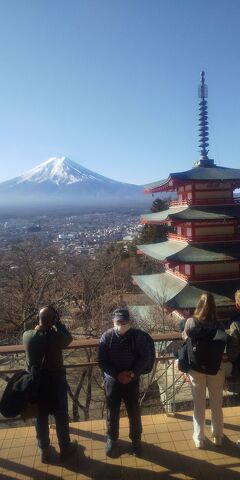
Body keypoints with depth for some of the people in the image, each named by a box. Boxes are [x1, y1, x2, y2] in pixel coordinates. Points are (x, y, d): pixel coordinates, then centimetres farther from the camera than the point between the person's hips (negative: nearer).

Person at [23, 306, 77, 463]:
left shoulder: (27, 335, -14)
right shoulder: (56, 336, -25)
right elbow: (69, 337, -3)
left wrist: (40, 326, 2)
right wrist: (57, 322, -7)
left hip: (35, 383, 3)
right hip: (56, 383, -3)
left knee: (40, 418, 20)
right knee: (61, 417, 16)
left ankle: (44, 450, 36)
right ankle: (65, 449, 32)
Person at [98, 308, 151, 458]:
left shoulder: (137, 336, -12)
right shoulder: (106, 337, -12)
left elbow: (144, 357, -7)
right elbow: (102, 361, -8)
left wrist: (133, 373, -18)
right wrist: (117, 375, -17)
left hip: (132, 381, 0)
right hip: (112, 380, 0)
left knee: (134, 412, 14)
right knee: (112, 412, 15)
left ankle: (136, 439, 36)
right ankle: (112, 439, 37)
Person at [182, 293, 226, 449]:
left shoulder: (190, 322, -13)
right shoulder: (218, 324, -12)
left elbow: (186, 339, 2)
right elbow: (223, 344, -7)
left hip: (196, 368, 0)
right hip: (215, 369, 1)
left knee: (199, 404, 13)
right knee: (217, 404, 18)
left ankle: (199, 438, 25)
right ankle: (218, 436, 34)